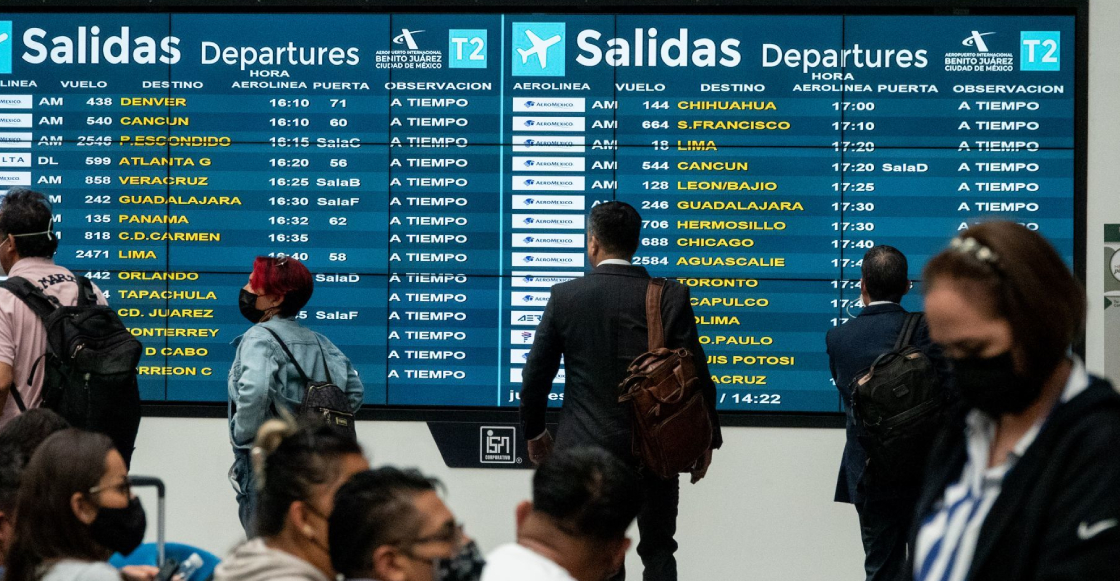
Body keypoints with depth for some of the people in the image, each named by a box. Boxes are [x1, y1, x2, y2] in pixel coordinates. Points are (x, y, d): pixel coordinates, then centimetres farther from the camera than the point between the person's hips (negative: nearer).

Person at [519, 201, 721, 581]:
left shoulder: (565, 297, -5)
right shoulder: (670, 297, -7)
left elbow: (536, 372, 1)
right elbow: (696, 375, -6)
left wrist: (533, 430, 16)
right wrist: (706, 439, 6)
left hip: (587, 445, 0)